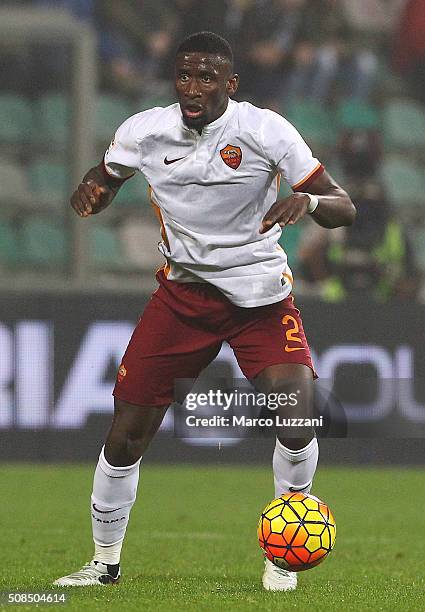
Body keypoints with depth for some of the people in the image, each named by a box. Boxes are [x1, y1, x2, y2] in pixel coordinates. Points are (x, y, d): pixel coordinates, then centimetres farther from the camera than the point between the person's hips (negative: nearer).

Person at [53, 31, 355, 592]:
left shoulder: (265, 130, -14)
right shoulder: (144, 131, -5)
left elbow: (344, 209, -12)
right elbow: (105, 180, 16)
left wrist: (308, 201, -36)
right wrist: (90, 191, -10)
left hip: (260, 293, -2)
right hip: (183, 290, 2)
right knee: (126, 434, -4)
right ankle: (105, 562, 17)